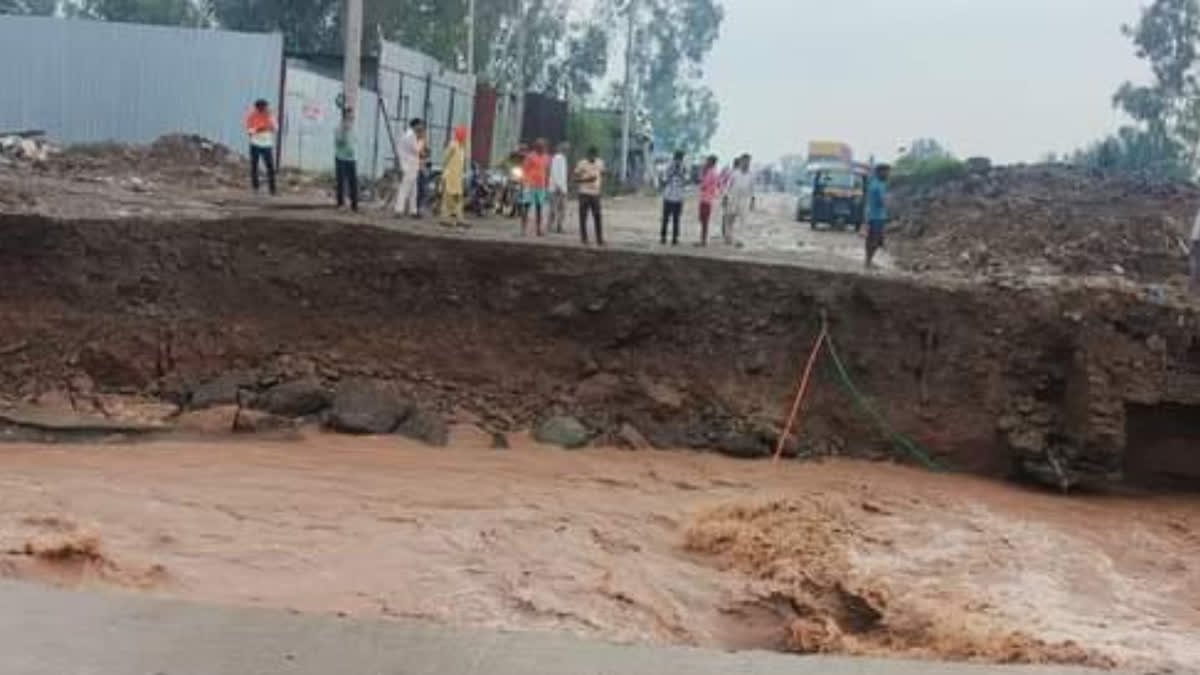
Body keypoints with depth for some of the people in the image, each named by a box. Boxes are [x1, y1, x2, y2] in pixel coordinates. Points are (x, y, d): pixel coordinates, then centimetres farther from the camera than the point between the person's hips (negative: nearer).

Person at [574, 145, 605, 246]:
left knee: (597, 217, 0)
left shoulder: (600, 163, 6)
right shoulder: (582, 164, -7)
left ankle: (599, 240, 4)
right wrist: (587, 179, -19)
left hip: (595, 194, 3)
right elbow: (576, 179, -6)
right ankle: (584, 239, 7)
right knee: (583, 217, 0)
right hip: (584, 194, -3)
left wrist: (601, 188, 8)